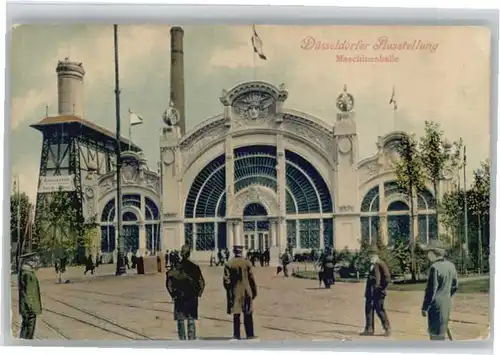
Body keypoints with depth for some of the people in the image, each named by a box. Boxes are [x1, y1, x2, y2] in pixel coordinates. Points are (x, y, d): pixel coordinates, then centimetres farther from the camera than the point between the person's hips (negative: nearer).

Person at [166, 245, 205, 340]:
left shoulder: (175, 267, -7)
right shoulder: (195, 267, -4)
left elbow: (169, 283, -6)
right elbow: (201, 283, 0)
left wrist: (173, 294, 4)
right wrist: (198, 294, 11)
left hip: (179, 298, -1)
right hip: (192, 298, 1)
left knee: (180, 321, 8)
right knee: (191, 320, 8)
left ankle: (182, 340, 9)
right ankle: (192, 340, 5)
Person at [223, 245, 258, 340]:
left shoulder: (229, 264, -4)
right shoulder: (247, 263, -7)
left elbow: (226, 280, -3)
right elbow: (251, 279, -3)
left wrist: (229, 290, 10)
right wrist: (254, 291, 6)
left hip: (235, 292, 1)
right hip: (246, 292, -1)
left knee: (236, 314, 9)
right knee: (248, 314, 8)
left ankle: (237, 334, 11)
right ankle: (250, 334, 8)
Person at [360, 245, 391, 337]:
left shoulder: (381, 264, -11)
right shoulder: (371, 265, 15)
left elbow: (387, 277, -16)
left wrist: (382, 288, -15)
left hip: (378, 291, -8)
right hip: (370, 291, 8)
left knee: (380, 309, -4)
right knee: (369, 309, 8)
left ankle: (387, 329, 8)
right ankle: (369, 329, 14)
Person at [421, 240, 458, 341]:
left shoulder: (435, 267, -19)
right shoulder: (450, 265, 5)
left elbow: (431, 290, -19)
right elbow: (455, 285, 15)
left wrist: (424, 308, -12)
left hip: (436, 305, -8)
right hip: (447, 303, 8)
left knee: (436, 334, 2)